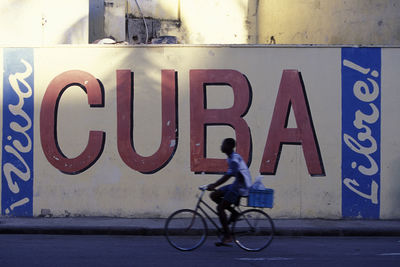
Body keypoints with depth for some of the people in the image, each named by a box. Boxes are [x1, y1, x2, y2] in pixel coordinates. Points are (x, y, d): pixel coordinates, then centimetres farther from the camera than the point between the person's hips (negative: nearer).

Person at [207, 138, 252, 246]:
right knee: (214, 195, 7)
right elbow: (228, 175, 20)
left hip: (240, 187, -10)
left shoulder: (235, 159, -19)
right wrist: (214, 184, 17)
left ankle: (227, 237, -7)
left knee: (220, 208, -10)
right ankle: (233, 212, 9)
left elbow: (228, 175, -25)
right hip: (236, 185, 10)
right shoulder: (231, 158, 13)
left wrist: (214, 185, -26)